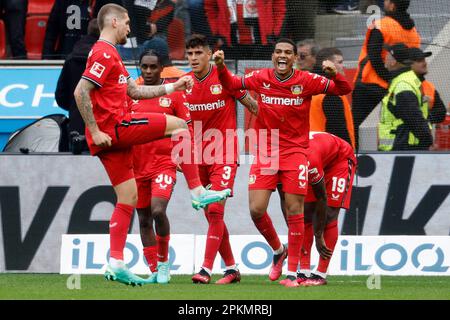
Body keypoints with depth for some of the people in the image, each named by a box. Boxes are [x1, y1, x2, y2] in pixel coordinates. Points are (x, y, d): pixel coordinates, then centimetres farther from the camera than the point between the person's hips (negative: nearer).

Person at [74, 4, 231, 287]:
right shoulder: (104, 53, -11)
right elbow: (80, 92, -21)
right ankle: (198, 193, 0)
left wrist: (172, 87, 25)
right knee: (179, 126, -1)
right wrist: (94, 131, -20)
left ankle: (116, 264, 5)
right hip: (114, 126, -10)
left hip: (112, 136, 10)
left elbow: (134, 91, 29)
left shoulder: (108, 54, 23)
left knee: (128, 198, 9)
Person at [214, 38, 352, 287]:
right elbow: (231, 84, 14)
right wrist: (221, 67, -5)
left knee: (294, 211, -4)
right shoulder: (261, 78, 1)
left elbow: (344, 90, -4)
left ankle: (292, 272, 5)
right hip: (265, 152, 2)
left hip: (294, 151, -2)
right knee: (256, 209, -7)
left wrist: (334, 75, -24)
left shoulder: (307, 81, -5)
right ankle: (278, 250, 22)